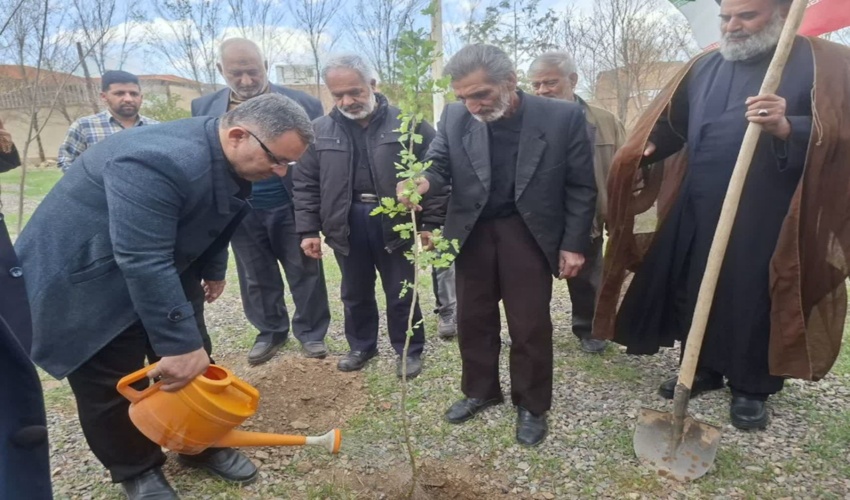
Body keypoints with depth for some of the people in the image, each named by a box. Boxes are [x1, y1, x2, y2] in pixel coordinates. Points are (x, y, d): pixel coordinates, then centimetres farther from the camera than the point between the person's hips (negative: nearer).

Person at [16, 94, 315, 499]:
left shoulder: (230, 164, -6)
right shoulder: (161, 162, -36)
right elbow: (143, 262, -37)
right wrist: (178, 344, -33)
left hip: (153, 275, 8)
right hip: (82, 284, -8)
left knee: (194, 365, 11)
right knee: (113, 387, 2)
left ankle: (203, 447, 30)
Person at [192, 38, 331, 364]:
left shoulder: (302, 104, -6)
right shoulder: (204, 108, 2)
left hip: (292, 208, -2)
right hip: (242, 212, 2)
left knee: (306, 273, 9)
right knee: (257, 279, 14)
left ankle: (311, 332, 27)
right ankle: (270, 332, 33)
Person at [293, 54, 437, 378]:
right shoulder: (321, 130, 3)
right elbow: (305, 183, 6)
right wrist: (308, 230, 2)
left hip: (394, 221, -2)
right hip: (347, 222, 3)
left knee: (401, 293, 10)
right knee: (355, 293, 17)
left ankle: (410, 350, 29)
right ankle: (361, 346, 37)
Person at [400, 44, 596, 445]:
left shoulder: (563, 117, -11)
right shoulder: (455, 117, -5)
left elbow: (581, 187, -5)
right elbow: (439, 163, -2)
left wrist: (574, 244, -7)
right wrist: (422, 182, -26)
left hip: (528, 234, -2)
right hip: (472, 233, 3)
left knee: (530, 325, 6)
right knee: (473, 319, 14)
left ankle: (531, 405, 27)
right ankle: (480, 390, 35)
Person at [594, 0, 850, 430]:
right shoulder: (705, 67, 12)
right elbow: (672, 122, 14)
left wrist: (786, 128, -29)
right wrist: (647, 149, -7)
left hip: (767, 217, -4)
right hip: (697, 210, 5)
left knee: (755, 301, 4)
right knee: (694, 292, 11)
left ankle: (751, 387, 24)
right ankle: (704, 368, 31)